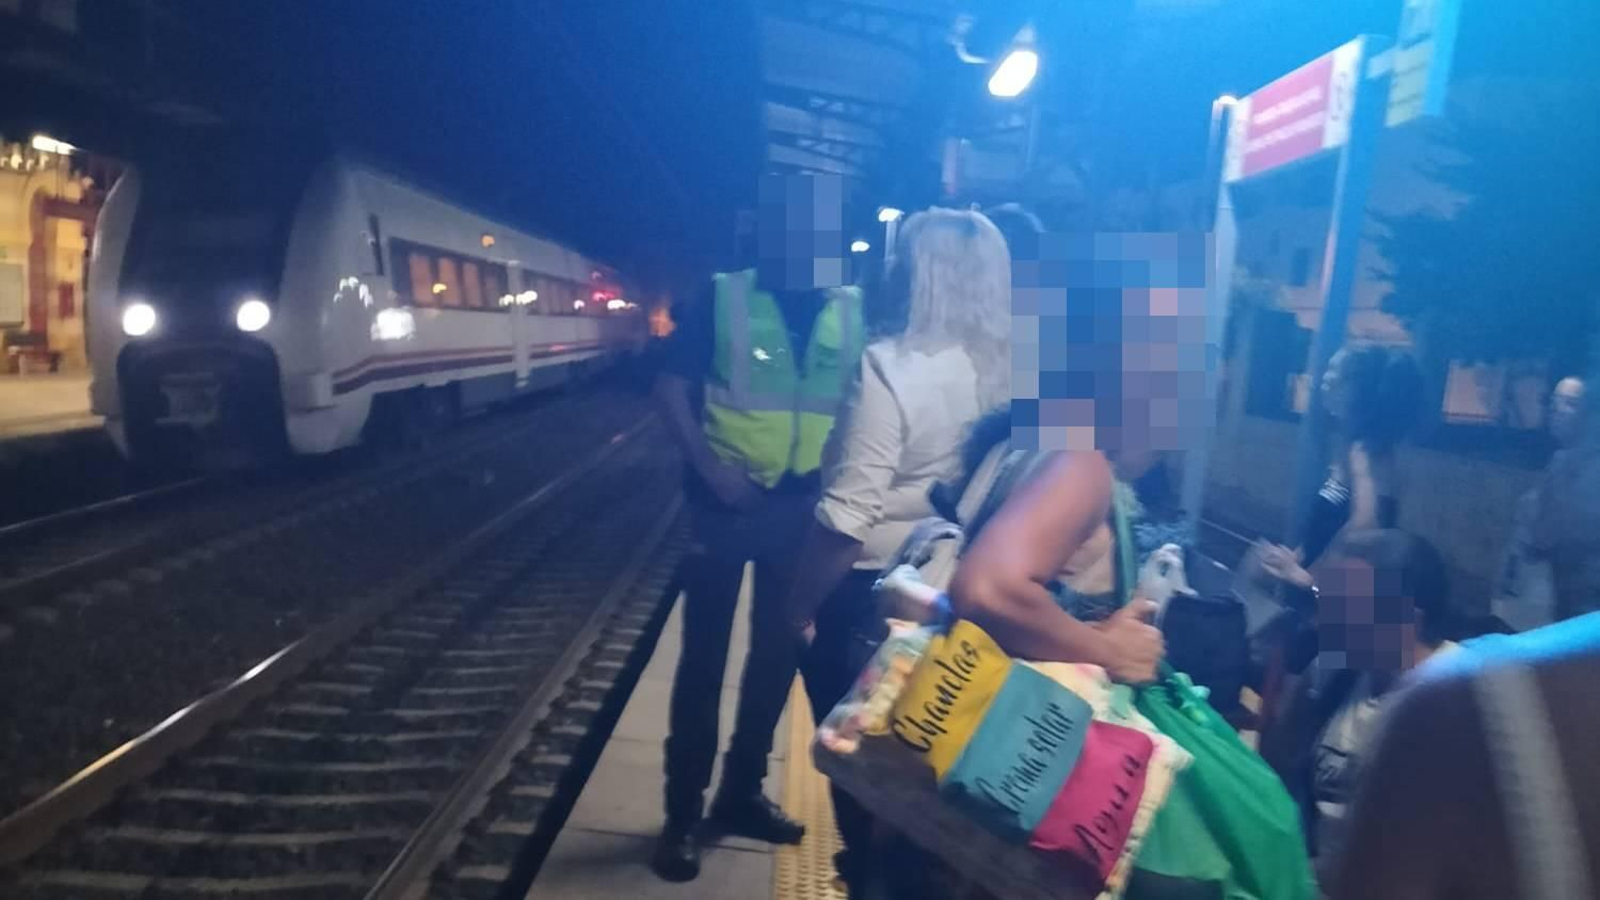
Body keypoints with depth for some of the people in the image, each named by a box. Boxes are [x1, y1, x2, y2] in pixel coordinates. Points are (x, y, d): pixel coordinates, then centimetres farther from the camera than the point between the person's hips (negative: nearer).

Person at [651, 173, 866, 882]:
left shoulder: (852, 313, 2)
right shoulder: (722, 298, -6)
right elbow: (671, 388, -5)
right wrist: (710, 469, -16)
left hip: (804, 506, 4)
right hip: (727, 502, -3)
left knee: (779, 653, 13)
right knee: (703, 656, 5)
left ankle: (742, 792, 31)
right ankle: (682, 814, 17)